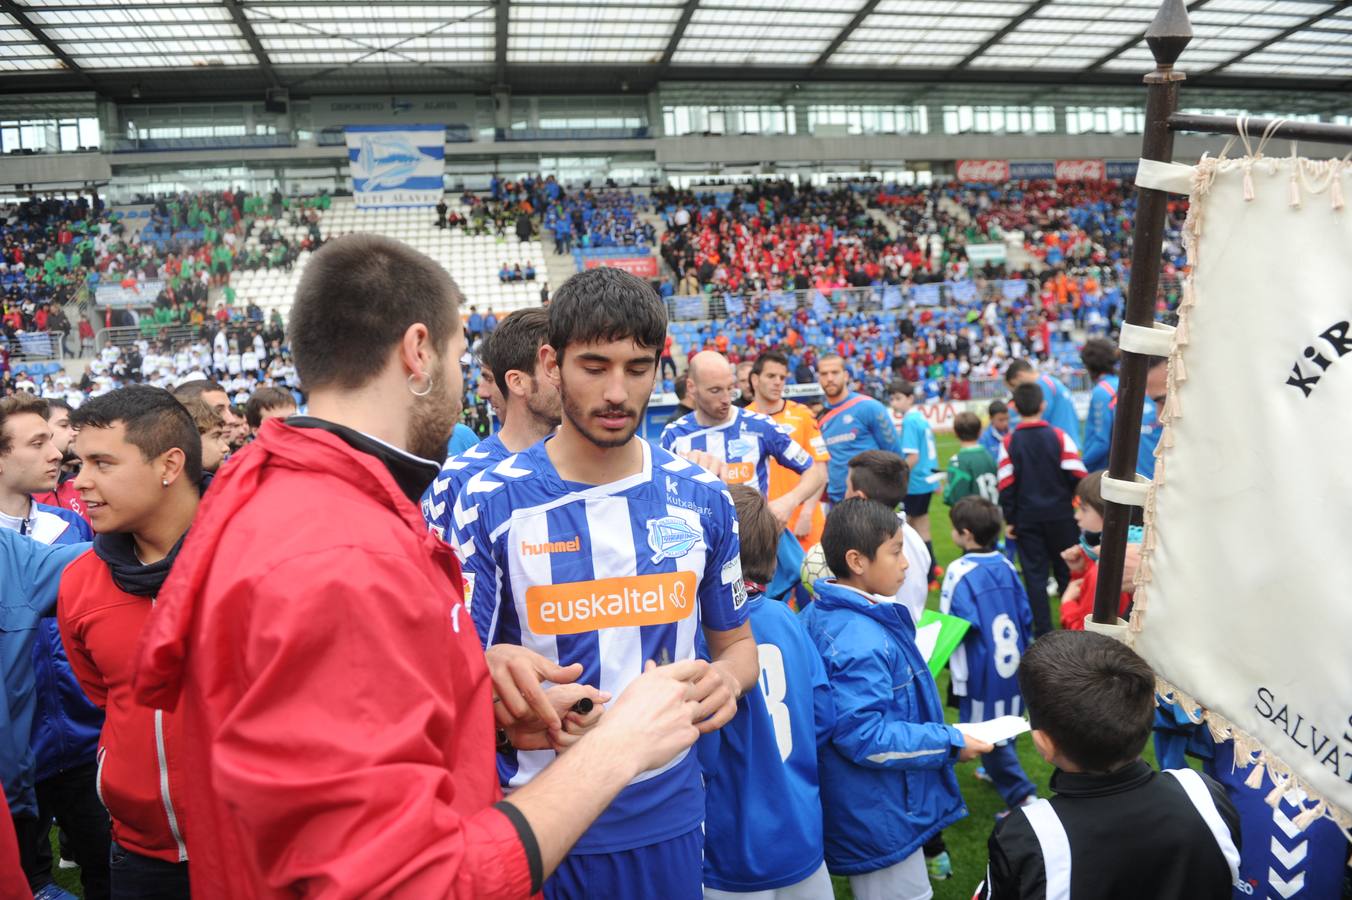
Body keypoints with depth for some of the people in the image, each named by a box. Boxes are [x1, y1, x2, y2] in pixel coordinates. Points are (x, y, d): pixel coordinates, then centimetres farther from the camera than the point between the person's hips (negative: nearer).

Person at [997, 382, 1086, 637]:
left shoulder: (1009, 443, -6)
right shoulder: (1059, 437, -7)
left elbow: (1006, 487, -6)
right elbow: (1078, 477, -7)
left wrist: (1010, 520, 3)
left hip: (1027, 519, 0)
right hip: (1061, 517, 0)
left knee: (1035, 575, 6)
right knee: (1067, 571, 13)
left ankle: (1042, 630, 6)